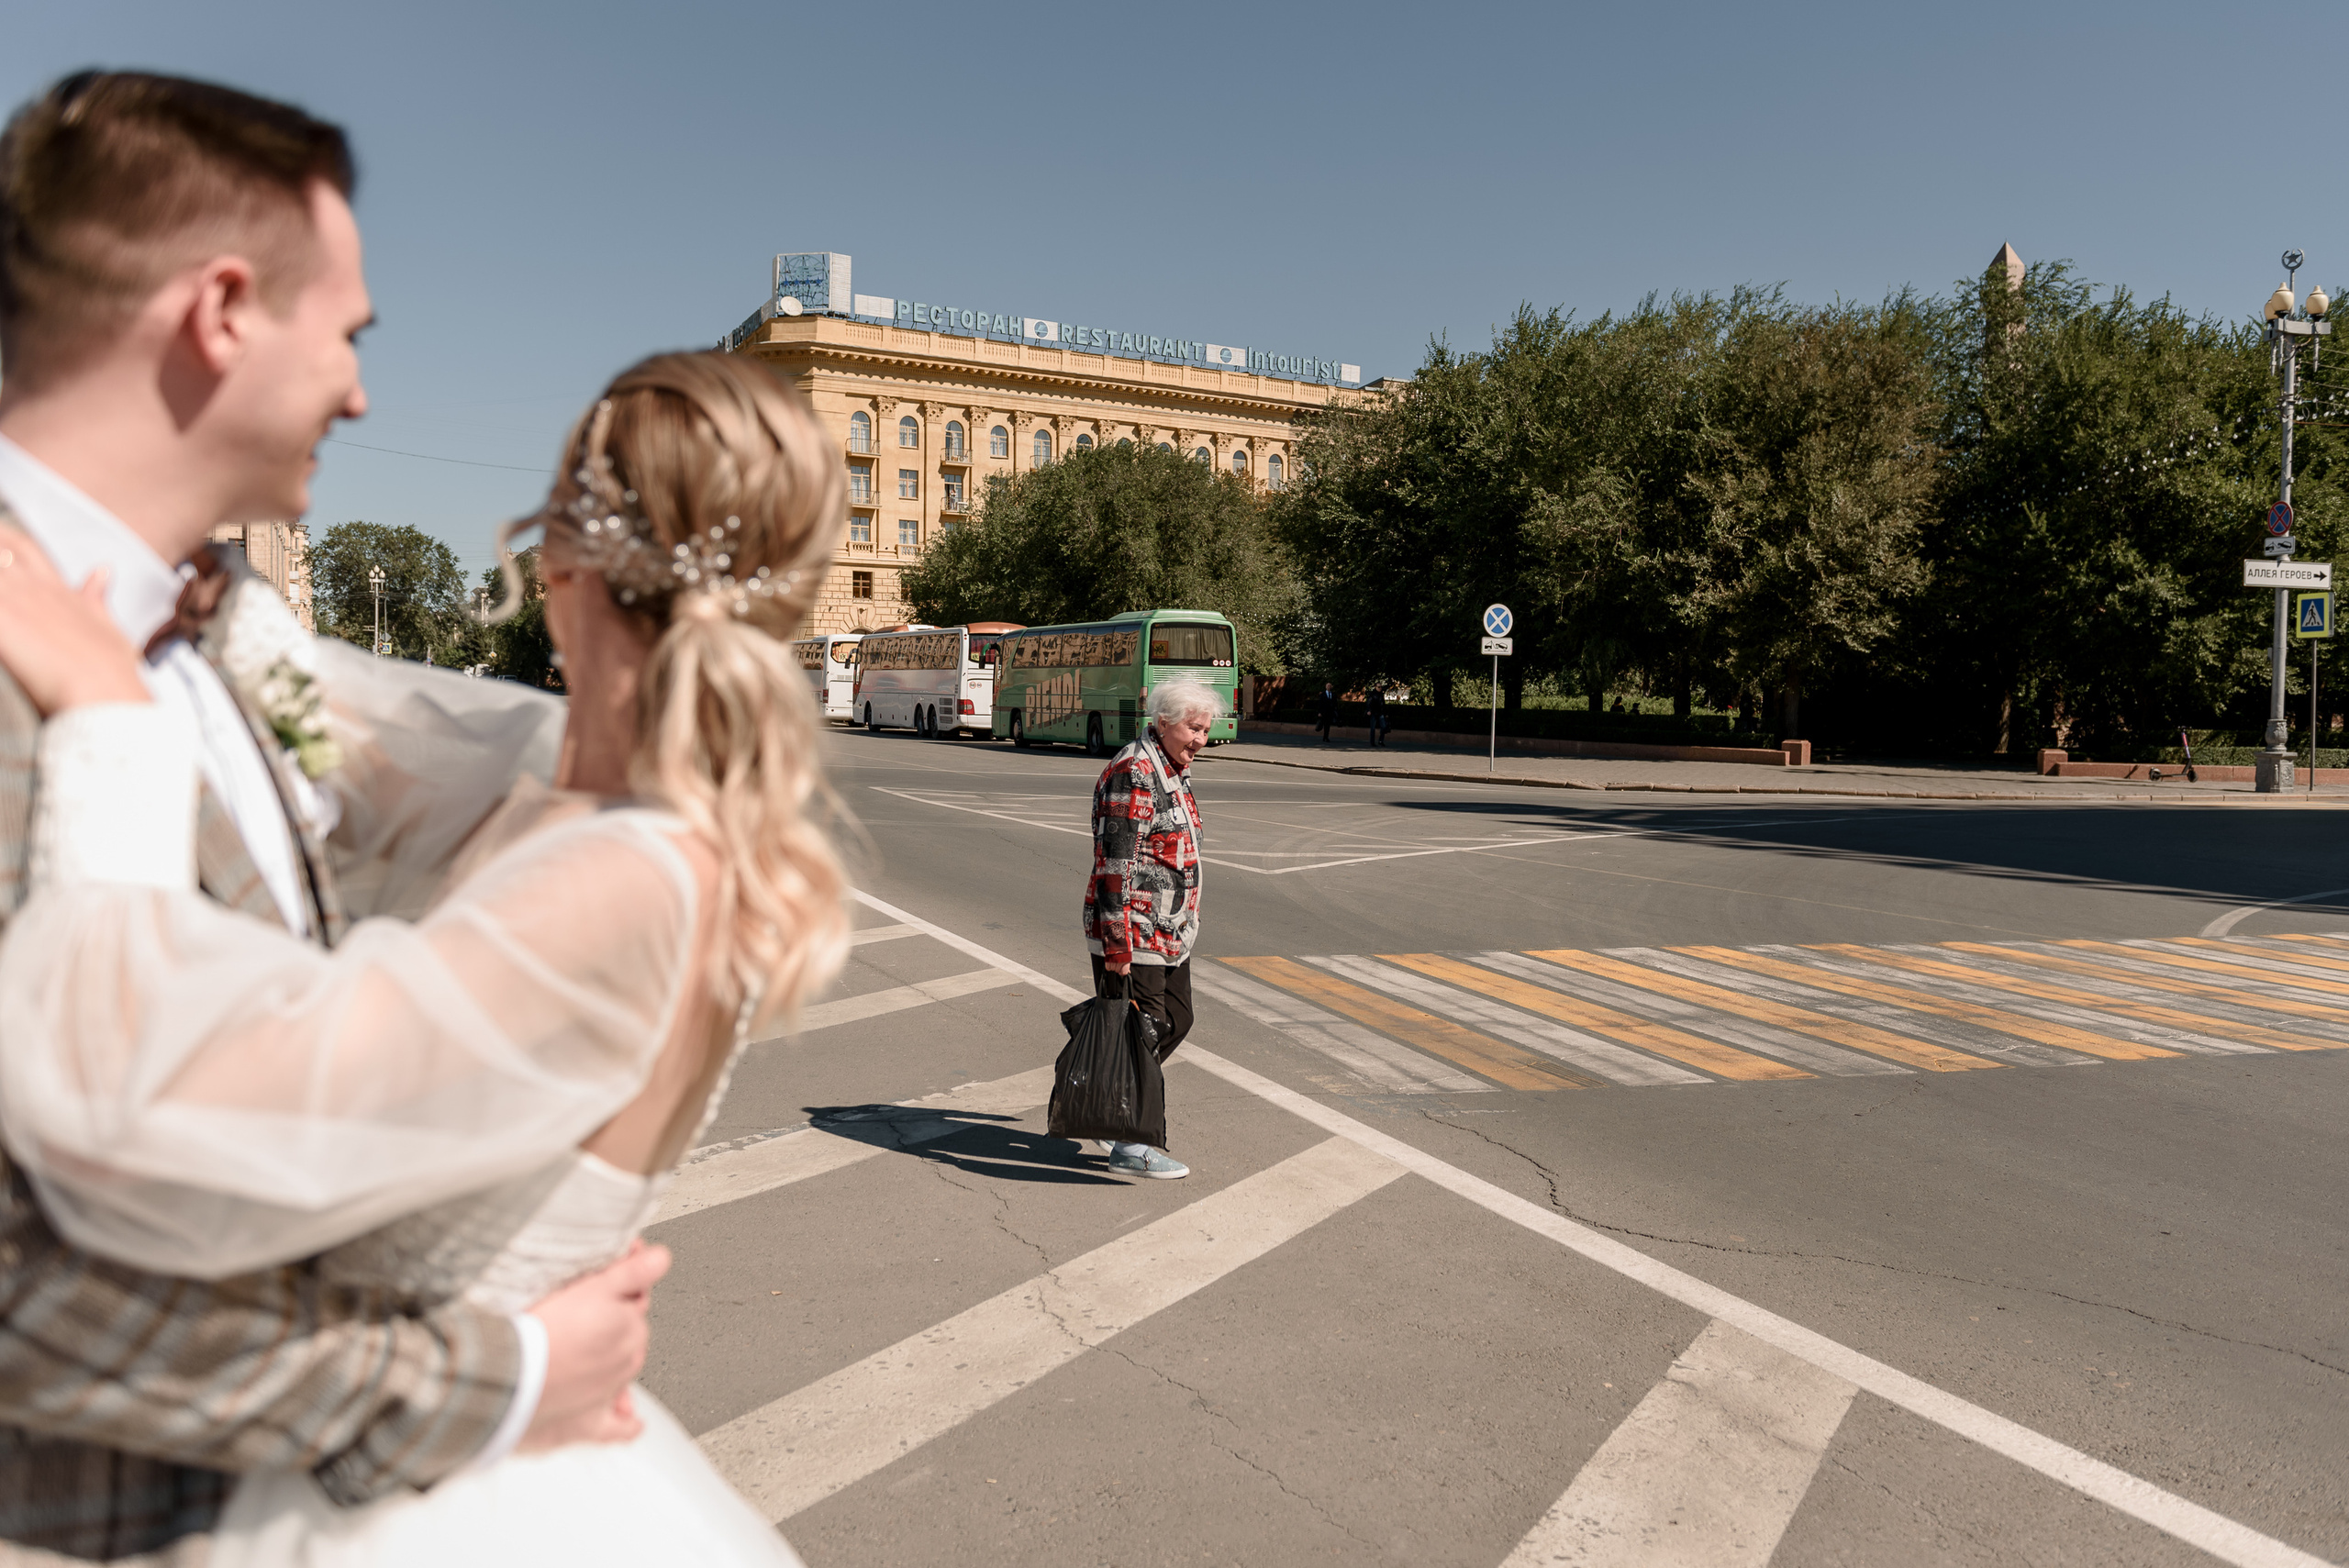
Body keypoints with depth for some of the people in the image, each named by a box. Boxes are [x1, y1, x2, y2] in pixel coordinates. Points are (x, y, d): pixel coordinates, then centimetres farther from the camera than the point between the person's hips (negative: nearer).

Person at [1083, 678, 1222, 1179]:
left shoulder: (1172, 771, 13)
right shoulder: (1132, 776, -19)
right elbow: (1115, 869, -23)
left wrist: (1186, 927, 23)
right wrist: (1116, 954, -24)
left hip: (1169, 934, 10)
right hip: (1133, 935, -10)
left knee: (1175, 1021, 17)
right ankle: (1128, 1147, 9)